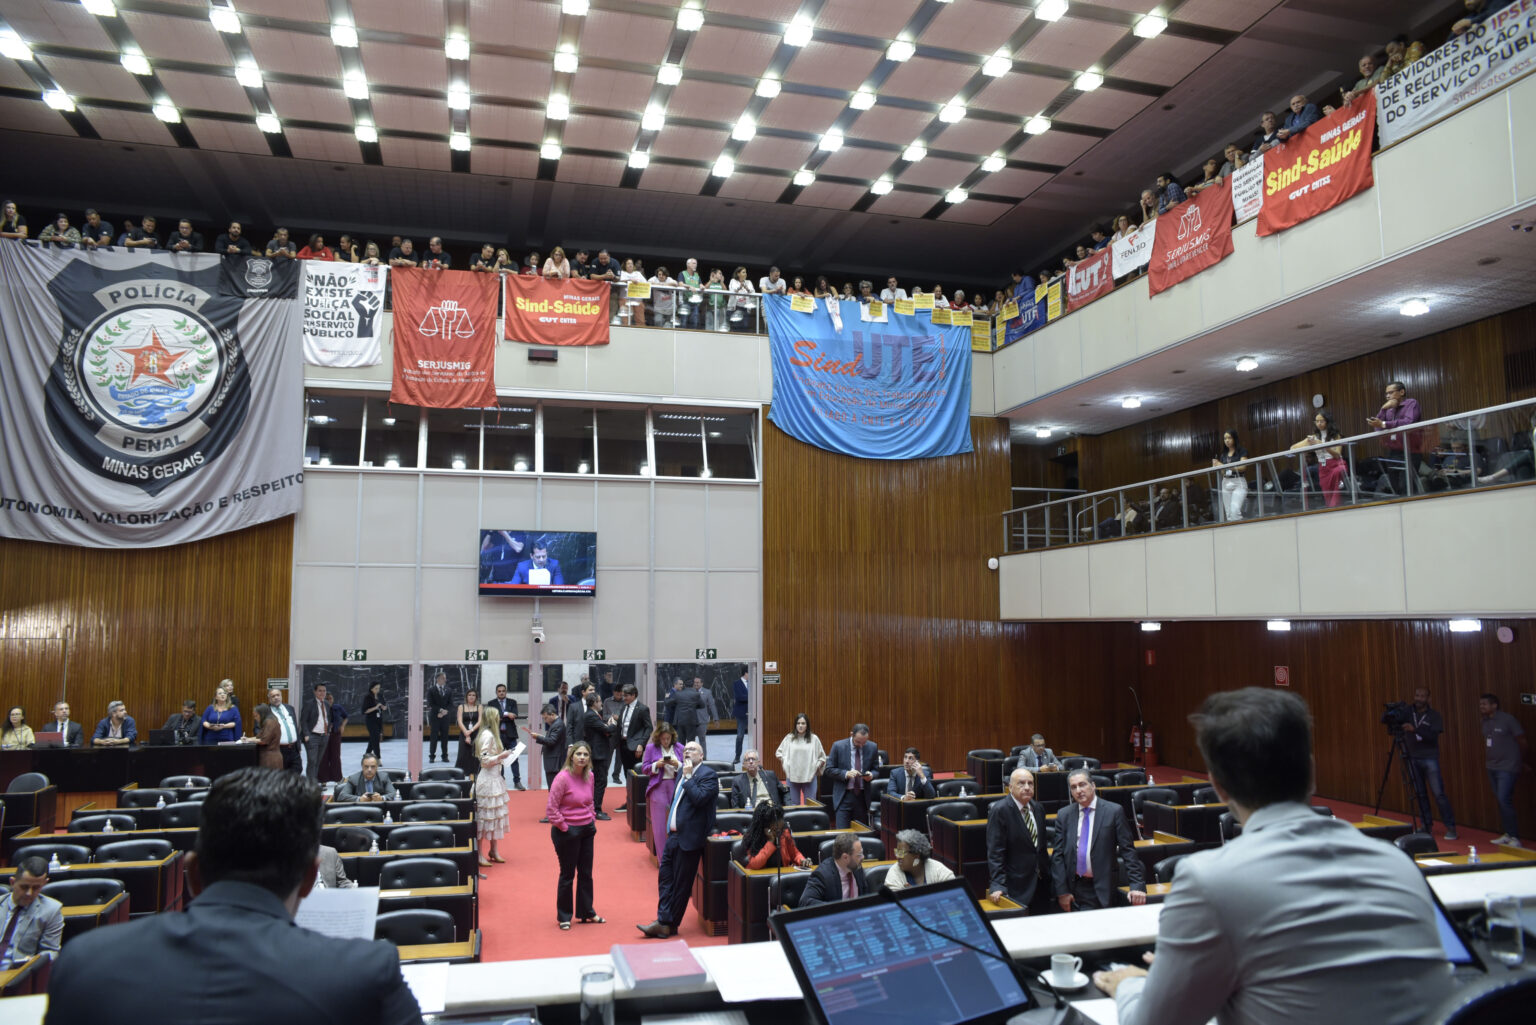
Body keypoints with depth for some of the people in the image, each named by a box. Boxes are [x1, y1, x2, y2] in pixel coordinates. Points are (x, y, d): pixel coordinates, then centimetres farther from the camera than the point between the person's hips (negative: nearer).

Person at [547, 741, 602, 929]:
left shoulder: (589, 776, 2)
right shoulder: (563, 778, -19)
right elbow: (551, 809, -18)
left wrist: (591, 821, 9)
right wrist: (564, 827, -14)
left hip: (586, 830, 6)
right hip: (567, 832, -6)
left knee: (586, 873, 14)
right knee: (567, 874, 5)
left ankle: (586, 912, 27)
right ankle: (563, 917, 20)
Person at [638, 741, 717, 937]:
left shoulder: (708, 775, -11)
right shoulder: (683, 774, 15)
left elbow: (699, 798, -26)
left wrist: (688, 777, -19)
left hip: (689, 838, -9)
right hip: (674, 835, 9)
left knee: (681, 883, 1)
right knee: (665, 876, 8)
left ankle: (668, 924, 7)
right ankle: (663, 921, 12)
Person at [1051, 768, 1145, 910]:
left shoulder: (1113, 811, -3)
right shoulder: (1064, 814, 5)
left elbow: (1128, 851, -5)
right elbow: (1057, 855, 4)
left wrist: (1136, 885, -13)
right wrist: (1062, 891, -3)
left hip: (1099, 890, -3)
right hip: (1071, 886, 3)